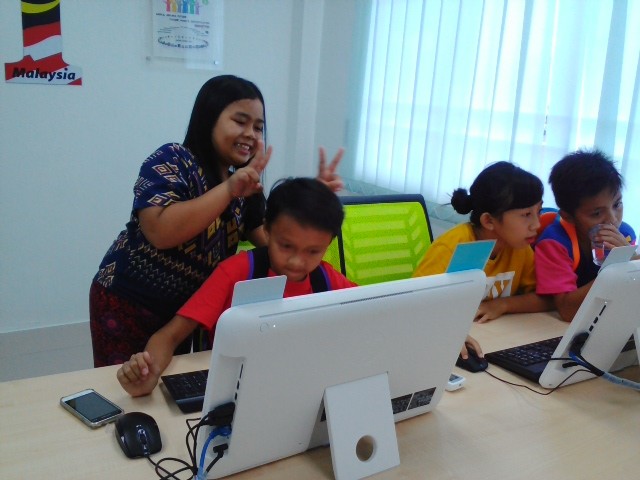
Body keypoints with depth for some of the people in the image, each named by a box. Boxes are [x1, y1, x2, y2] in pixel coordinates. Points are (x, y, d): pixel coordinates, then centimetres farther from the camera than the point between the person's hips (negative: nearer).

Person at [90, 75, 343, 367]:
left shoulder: (246, 190, 0)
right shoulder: (171, 160, -17)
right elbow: (160, 233, -31)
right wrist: (228, 189, -33)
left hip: (183, 312, 6)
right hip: (127, 306, -5)